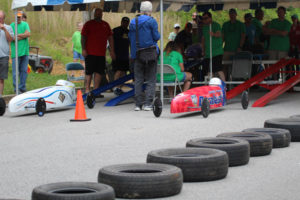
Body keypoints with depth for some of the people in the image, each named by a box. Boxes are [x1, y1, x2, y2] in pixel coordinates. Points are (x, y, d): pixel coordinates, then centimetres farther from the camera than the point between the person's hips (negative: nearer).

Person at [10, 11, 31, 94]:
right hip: (15, 52, -4)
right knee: (15, 71, -5)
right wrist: (23, 36, -7)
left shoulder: (25, 24, 12)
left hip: (25, 51, 4)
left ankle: (22, 88, 14)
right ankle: (16, 89, -1)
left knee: (24, 70, 7)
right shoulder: (11, 25, 0)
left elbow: (28, 34, -3)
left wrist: (17, 35, -5)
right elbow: (11, 38, -11)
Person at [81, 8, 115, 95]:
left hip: (101, 54, 4)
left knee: (99, 72, 3)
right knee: (89, 72, -4)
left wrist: (112, 51, 11)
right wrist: (83, 49, -12)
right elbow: (83, 37, -2)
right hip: (90, 53, -4)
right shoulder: (88, 24, 3)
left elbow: (110, 38, 17)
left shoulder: (105, 25, 15)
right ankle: (87, 90, -2)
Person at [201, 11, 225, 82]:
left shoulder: (216, 25, -6)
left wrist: (214, 34, -45)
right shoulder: (204, 27, 16)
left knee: (218, 69, -15)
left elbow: (219, 34, -24)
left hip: (217, 52, -7)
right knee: (209, 71, 7)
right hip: (207, 53, 7)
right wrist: (203, 50, 18)